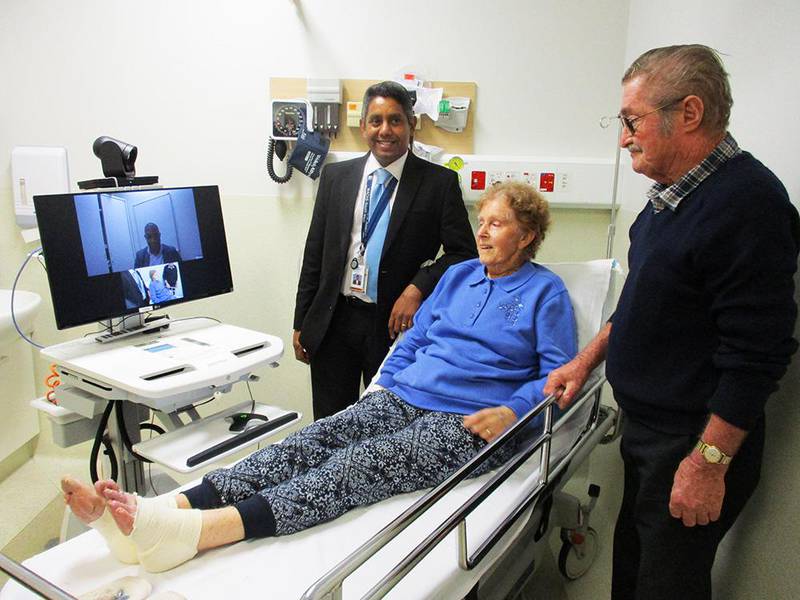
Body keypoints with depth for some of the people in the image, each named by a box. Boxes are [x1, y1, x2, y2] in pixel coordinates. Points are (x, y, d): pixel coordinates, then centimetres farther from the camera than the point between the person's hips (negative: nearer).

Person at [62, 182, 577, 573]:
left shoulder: (545, 292, 7)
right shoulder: (460, 275, 22)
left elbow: (558, 374, 0)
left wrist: (511, 410, -16)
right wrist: (384, 385, 7)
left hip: (467, 423, -5)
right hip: (403, 398, 6)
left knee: (356, 466, -30)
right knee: (309, 443, -21)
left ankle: (188, 532, -48)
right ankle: (151, 512, -35)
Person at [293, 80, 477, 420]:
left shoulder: (439, 182, -3)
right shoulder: (335, 176, 7)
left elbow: (463, 253, -3)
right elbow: (314, 254, 9)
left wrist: (418, 289, -17)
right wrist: (301, 323, 8)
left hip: (394, 324, -2)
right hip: (332, 323, 3)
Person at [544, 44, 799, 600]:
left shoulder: (747, 203, -22)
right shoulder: (674, 193, 8)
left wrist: (709, 462, -21)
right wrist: (588, 359, 14)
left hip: (693, 445, -9)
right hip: (648, 429, 9)